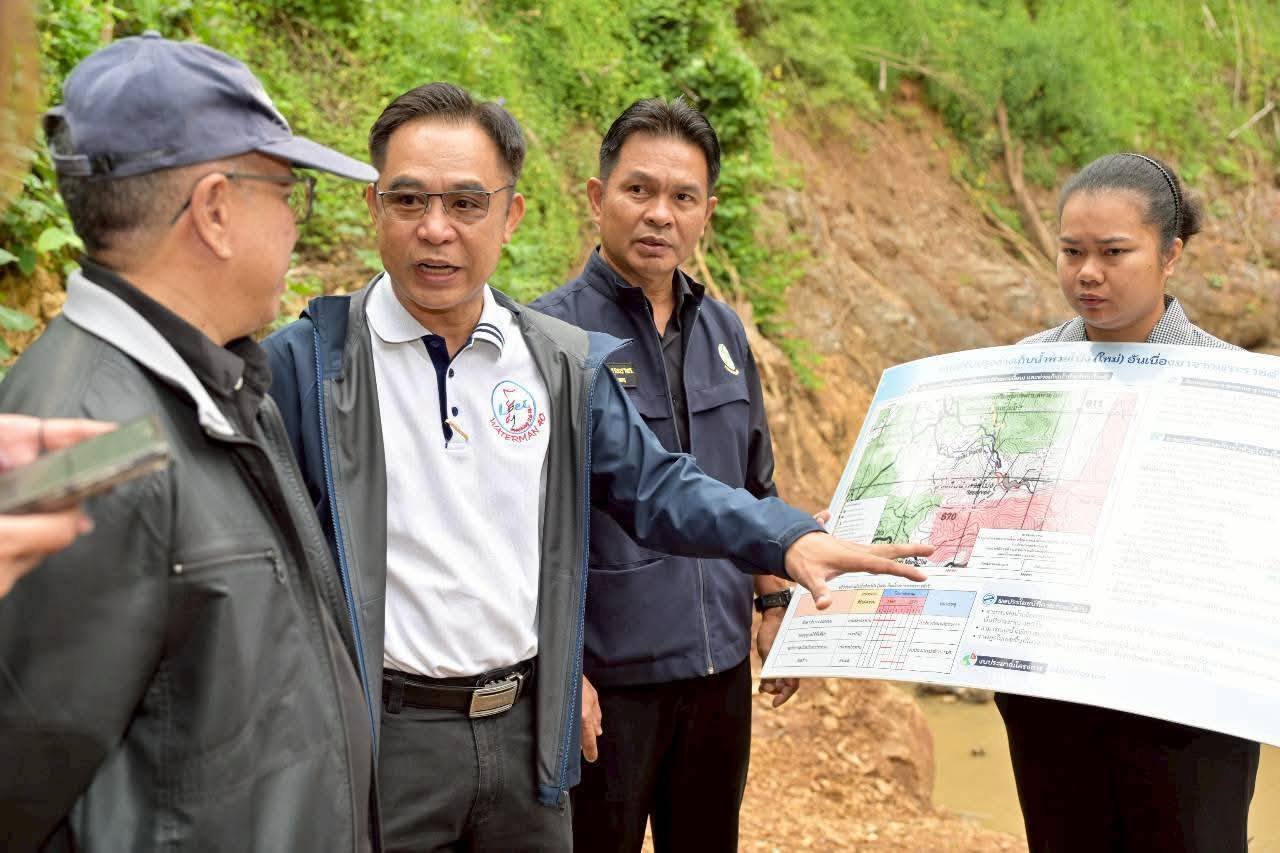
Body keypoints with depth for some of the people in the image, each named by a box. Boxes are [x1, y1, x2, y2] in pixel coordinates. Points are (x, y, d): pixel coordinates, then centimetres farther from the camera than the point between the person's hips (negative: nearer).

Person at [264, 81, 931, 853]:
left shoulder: (565, 363, 6)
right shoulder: (307, 361, -6)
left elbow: (657, 486, 7)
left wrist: (790, 539, -8)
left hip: (527, 729, 4)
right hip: (379, 738, -4)